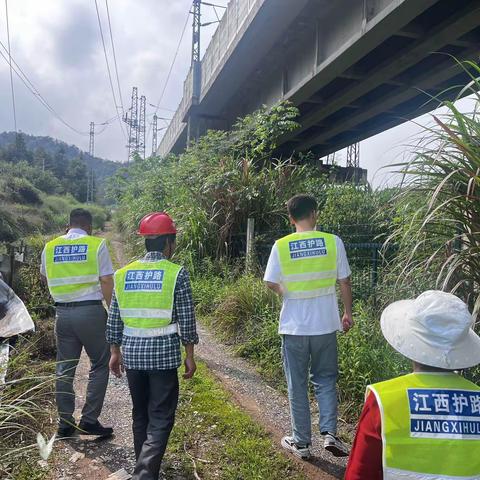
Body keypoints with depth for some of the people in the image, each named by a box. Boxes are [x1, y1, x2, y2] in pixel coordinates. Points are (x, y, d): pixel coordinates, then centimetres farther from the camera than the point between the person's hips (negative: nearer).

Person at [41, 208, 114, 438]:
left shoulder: (50, 247, 7)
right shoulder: (97, 244, -5)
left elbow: (44, 275, 24)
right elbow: (106, 281, -8)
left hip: (62, 312, 4)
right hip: (91, 310, -4)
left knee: (64, 369, 14)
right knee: (99, 365, 9)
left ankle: (65, 423, 22)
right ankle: (89, 420, 7)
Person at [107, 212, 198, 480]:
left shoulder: (123, 274, 4)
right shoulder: (177, 273, -8)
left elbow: (115, 319, 8)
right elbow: (186, 319, -7)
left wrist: (116, 351, 18)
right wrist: (189, 355, 2)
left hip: (132, 352, 5)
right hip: (163, 352, -5)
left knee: (140, 415, 20)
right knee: (160, 418, 4)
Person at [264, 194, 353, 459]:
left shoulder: (281, 246, -9)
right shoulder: (333, 242, -7)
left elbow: (272, 283, -4)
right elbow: (344, 282, -2)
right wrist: (348, 313, 11)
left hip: (294, 326, -1)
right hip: (325, 323, 1)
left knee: (297, 385, 13)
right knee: (325, 379, 20)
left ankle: (301, 442, 24)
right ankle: (329, 433, 10)